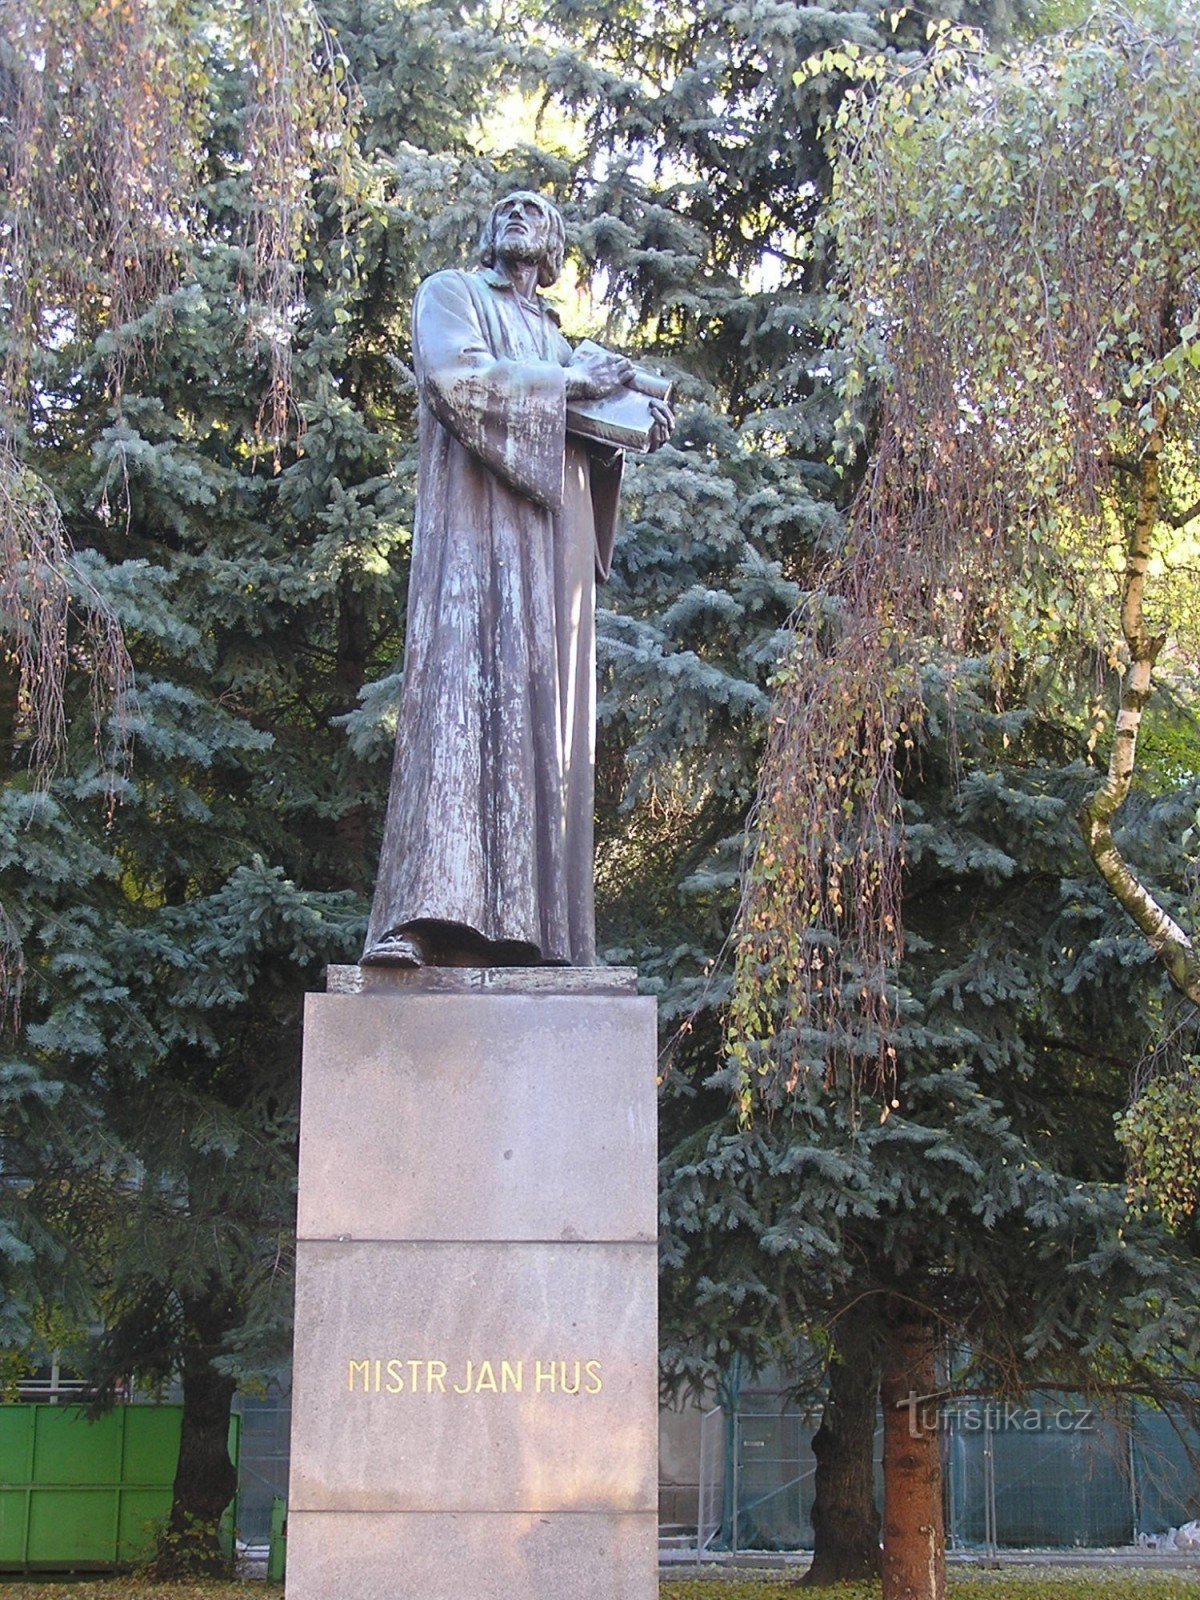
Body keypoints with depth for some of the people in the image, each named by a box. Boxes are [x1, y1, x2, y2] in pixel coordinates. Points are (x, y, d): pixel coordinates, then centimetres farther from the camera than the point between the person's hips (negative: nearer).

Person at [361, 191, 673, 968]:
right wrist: (567, 382, -4)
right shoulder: (451, 293, 13)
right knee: (463, 691, -21)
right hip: (478, 525, -7)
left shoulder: (552, 334, 30)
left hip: (552, 537, 7)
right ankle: (421, 917, -31)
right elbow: (455, 376, -7)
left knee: (542, 712, -3)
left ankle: (529, 923, -8)